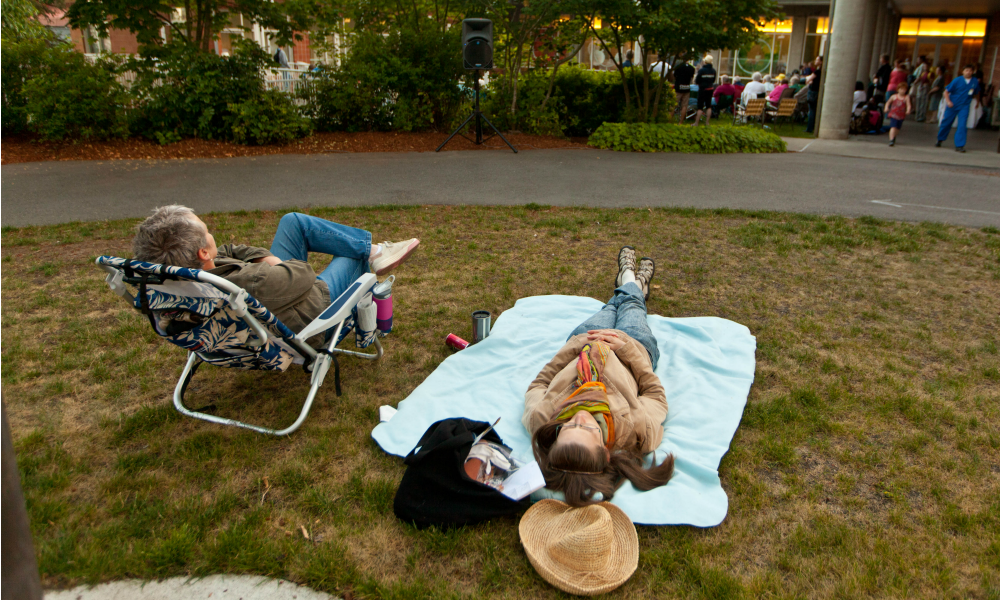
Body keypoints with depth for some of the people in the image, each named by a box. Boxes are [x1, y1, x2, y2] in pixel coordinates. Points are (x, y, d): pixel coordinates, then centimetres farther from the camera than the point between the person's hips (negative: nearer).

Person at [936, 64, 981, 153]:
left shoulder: (975, 82, 1)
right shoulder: (957, 80, -8)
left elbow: (976, 93, 17)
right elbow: (946, 91, -5)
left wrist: (968, 98, 5)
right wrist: (948, 101, -16)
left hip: (964, 106, 1)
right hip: (952, 105, -1)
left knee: (962, 125, -9)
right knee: (946, 123, 8)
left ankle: (959, 145, -7)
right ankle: (940, 140, 30)